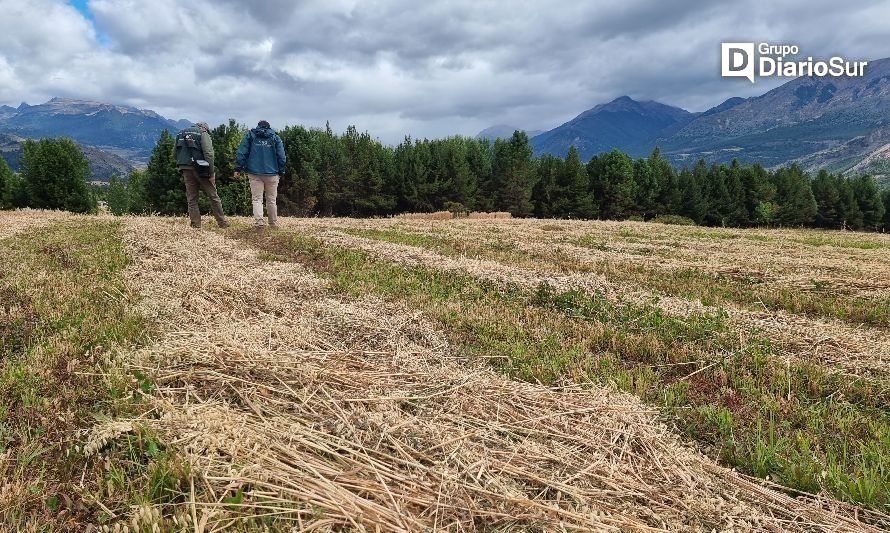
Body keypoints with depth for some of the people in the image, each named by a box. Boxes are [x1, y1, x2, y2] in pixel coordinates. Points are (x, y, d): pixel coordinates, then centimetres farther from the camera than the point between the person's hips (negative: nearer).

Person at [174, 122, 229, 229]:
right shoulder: (203, 134, -1)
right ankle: (222, 223, 9)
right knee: (213, 196, 5)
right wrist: (211, 173, -12)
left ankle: (196, 225, 5)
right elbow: (208, 154, -13)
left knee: (191, 199, 9)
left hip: (185, 169, 5)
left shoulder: (180, 134, 18)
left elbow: (175, 153, 17)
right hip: (200, 169, -5)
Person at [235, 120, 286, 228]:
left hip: (255, 173, 0)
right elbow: (282, 157, 2)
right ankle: (273, 223, 15)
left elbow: (241, 153, 0)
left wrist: (238, 168, 2)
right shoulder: (275, 137, 7)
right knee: (271, 200, 9)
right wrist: (280, 171, 10)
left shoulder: (250, 135, 7)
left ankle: (259, 221, -17)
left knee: (256, 199, 0)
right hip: (272, 173, 1)